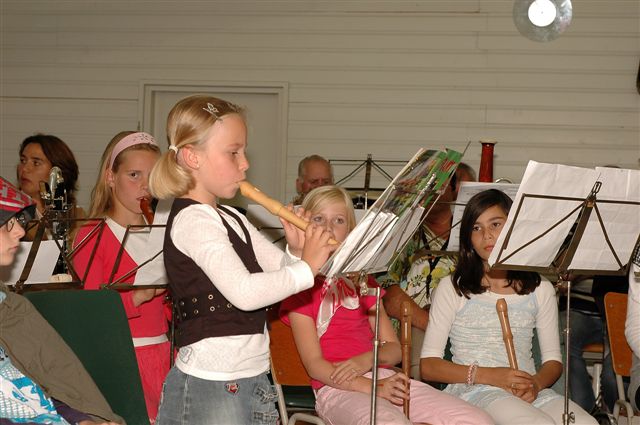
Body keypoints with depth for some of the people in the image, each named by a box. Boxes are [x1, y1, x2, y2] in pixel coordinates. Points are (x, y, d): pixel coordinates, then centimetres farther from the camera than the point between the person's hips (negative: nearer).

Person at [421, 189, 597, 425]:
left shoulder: (540, 289, 18)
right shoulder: (452, 288, 8)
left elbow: (553, 360, 17)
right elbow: (428, 365, 2)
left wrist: (536, 383, -8)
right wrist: (490, 375, -12)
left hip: (529, 393, 4)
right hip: (475, 390, -4)